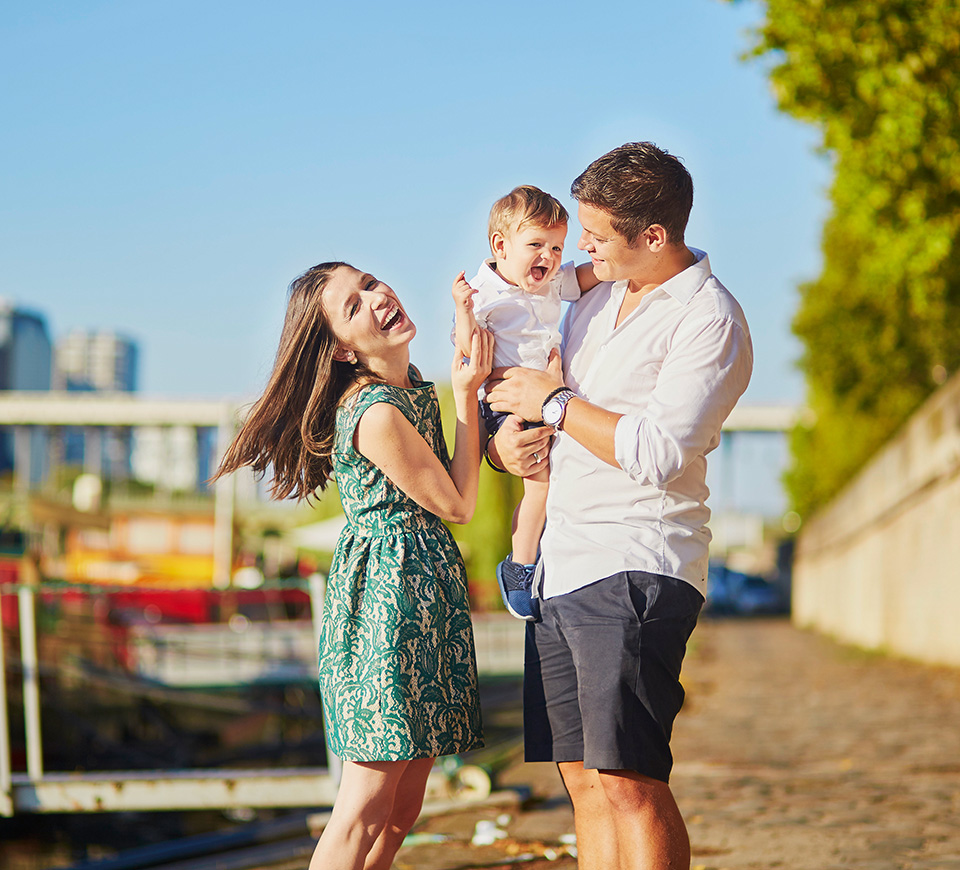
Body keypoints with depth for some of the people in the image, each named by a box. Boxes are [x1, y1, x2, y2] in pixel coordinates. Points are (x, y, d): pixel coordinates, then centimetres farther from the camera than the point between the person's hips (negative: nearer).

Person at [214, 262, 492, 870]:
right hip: (387, 594, -9)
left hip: (427, 589, 9)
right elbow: (458, 505, -11)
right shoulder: (376, 415, -20)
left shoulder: (412, 385, 9)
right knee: (369, 802, -8)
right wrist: (467, 394, -9)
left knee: (403, 807, 10)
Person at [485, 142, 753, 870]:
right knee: (584, 776, 7)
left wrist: (554, 402, -9)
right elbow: (529, 388, 29)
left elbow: (657, 454, -18)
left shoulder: (710, 321, -8)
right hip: (563, 566, 8)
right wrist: (506, 435, 5)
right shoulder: (597, 302, 18)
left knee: (629, 779, -14)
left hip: (636, 569, -8)